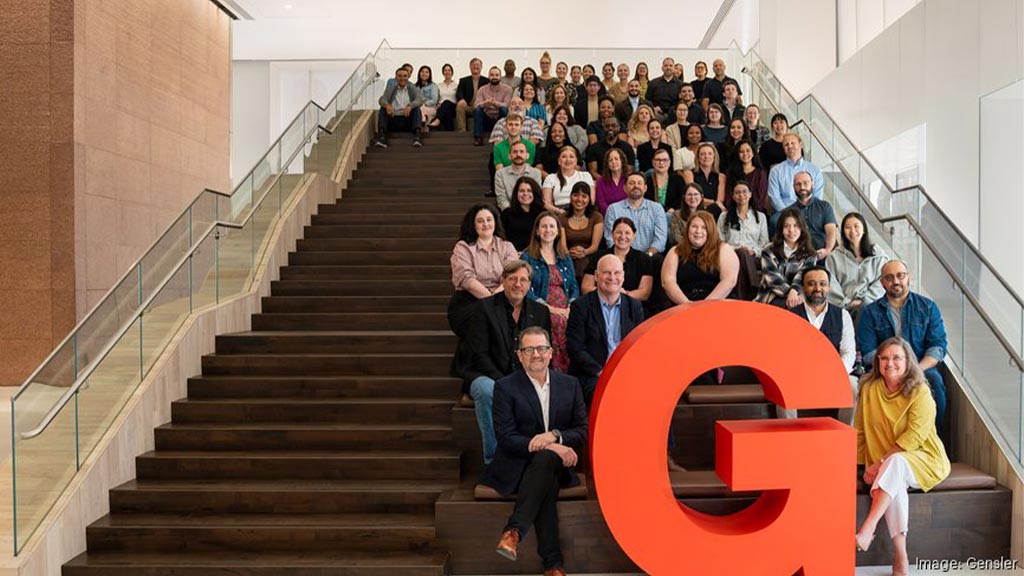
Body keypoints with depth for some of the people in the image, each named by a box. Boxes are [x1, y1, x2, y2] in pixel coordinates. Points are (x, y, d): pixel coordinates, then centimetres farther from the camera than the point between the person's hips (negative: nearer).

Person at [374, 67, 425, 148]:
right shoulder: (390, 88, 16)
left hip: (408, 121, -1)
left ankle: (416, 137, -38)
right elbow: (382, 99, 0)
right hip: (392, 120, 1)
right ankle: (381, 136, -35)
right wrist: (387, 105, -26)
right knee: (382, 109, -21)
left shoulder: (413, 89, 13)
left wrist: (410, 106, -29)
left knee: (417, 108, -24)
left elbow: (420, 100, -6)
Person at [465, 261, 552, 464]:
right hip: (489, 377, -2)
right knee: (486, 390, -36)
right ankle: (493, 458, -22)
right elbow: (479, 354, -6)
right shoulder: (485, 307, 0)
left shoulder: (540, 312, 11)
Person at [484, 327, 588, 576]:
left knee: (545, 459, -35)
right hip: (516, 468, -2)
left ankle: (514, 531, -36)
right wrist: (551, 447, -21)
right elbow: (506, 438, -10)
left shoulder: (570, 384, 11)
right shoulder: (505, 387, -1)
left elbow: (584, 431, 7)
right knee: (547, 483, -35)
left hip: (556, 464, 2)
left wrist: (554, 436, -16)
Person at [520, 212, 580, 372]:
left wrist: (571, 307, -4)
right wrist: (550, 308, -12)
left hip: (567, 312, 3)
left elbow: (574, 287, 17)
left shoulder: (566, 258, 24)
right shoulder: (527, 257, 9)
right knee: (557, 323, -35)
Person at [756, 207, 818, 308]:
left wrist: (794, 291, -27)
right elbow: (772, 278, -5)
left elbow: (803, 278, -4)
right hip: (771, 299, -2)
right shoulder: (769, 251, 9)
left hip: (798, 297, 2)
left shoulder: (809, 255, 14)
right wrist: (789, 293, -24)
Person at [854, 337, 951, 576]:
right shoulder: (869, 388, 0)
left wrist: (881, 463, -23)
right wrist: (867, 466, -5)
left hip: (923, 459, -3)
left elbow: (914, 436, -19)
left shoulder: (920, 393, -11)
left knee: (896, 463, -36)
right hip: (885, 465, 3)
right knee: (895, 485, -31)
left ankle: (868, 528, -44)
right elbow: (860, 431, 3)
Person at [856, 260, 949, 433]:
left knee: (934, 379, -32)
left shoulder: (928, 306, 13)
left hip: (923, 368, 1)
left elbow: (938, 345, 4)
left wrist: (918, 369, -13)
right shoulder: (870, 312, 10)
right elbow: (868, 351, 1)